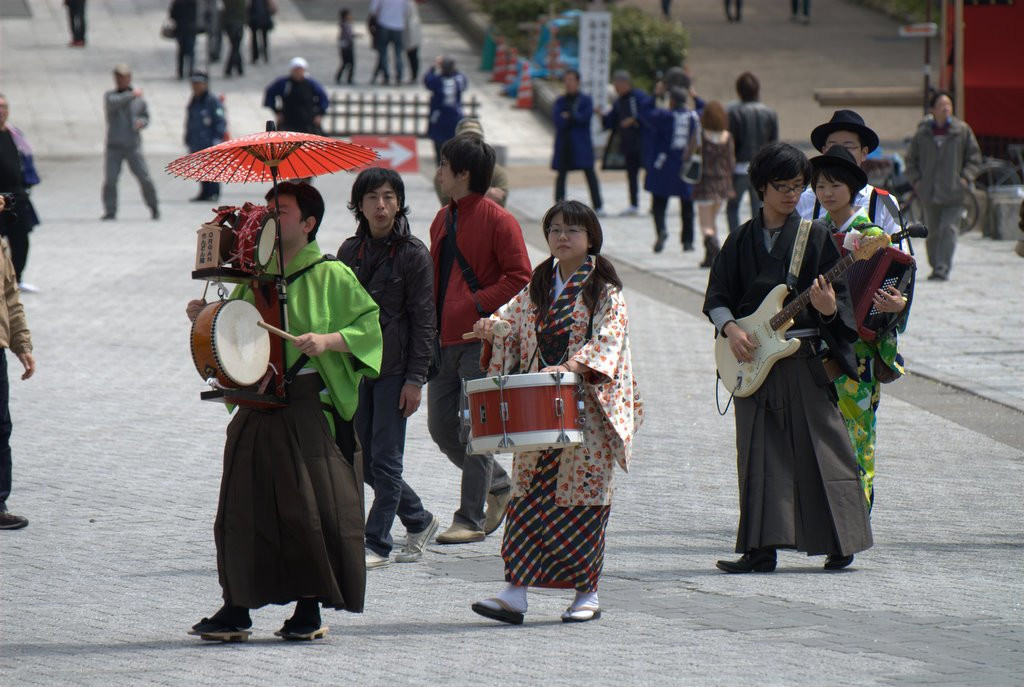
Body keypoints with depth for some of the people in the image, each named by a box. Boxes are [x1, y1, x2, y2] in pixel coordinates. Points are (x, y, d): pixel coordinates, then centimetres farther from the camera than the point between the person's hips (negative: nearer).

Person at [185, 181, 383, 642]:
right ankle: (236, 610, 7)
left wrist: (328, 340, -18)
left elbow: (370, 325, -4)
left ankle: (310, 609, 3)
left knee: (311, 507, -6)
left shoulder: (331, 275, 0)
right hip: (256, 405, 5)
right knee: (244, 507, 3)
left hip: (310, 403, -5)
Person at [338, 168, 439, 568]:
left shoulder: (413, 254, -6)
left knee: (384, 459, -5)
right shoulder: (350, 251, 8)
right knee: (363, 460, 8)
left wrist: (415, 380, -12)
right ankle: (419, 522, 26)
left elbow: (424, 323, -7)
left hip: (394, 369, -6)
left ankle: (376, 543, 2)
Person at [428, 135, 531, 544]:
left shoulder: (497, 221, -8)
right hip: (444, 340, 8)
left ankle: (471, 519, 0)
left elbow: (520, 278, -13)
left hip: (481, 341, -8)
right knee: (441, 427, 9)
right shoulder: (443, 220, 15)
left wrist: (477, 304, -19)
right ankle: (497, 485, 28)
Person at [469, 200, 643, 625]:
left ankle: (587, 594, 7)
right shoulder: (537, 288, 15)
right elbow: (512, 321, 12)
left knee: (583, 498, -2)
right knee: (527, 495, -1)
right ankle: (515, 594, -4)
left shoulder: (604, 290, -2)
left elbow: (608, 339, -14)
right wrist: (491, 329, -11)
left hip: (588, 407, -5)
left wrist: (571, 367, -28)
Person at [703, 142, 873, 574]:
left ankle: (840, 543, 5)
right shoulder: (742, 240, 11)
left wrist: (828, 309, -22)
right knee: (760, 453, 1)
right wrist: (731, 329, -8)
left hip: (804, 357, -3)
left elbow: (840, 298, 1)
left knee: (818, 448, -3)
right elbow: (716, 296, 10)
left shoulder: (816, 236, 2)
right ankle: (761, 548, 1)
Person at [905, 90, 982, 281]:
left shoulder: (962, 130, 0)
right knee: (933, 232, 8)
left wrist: (966, 178, -5)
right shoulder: (922, 133, 3)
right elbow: (911, 159, 14)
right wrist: (916, 180, 2)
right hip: (929, 193, 2)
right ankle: (935, 266, 21)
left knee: (949, 229, -11)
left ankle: (943, 268, -14)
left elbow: (974, 158, 7)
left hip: (953, 193, -2)